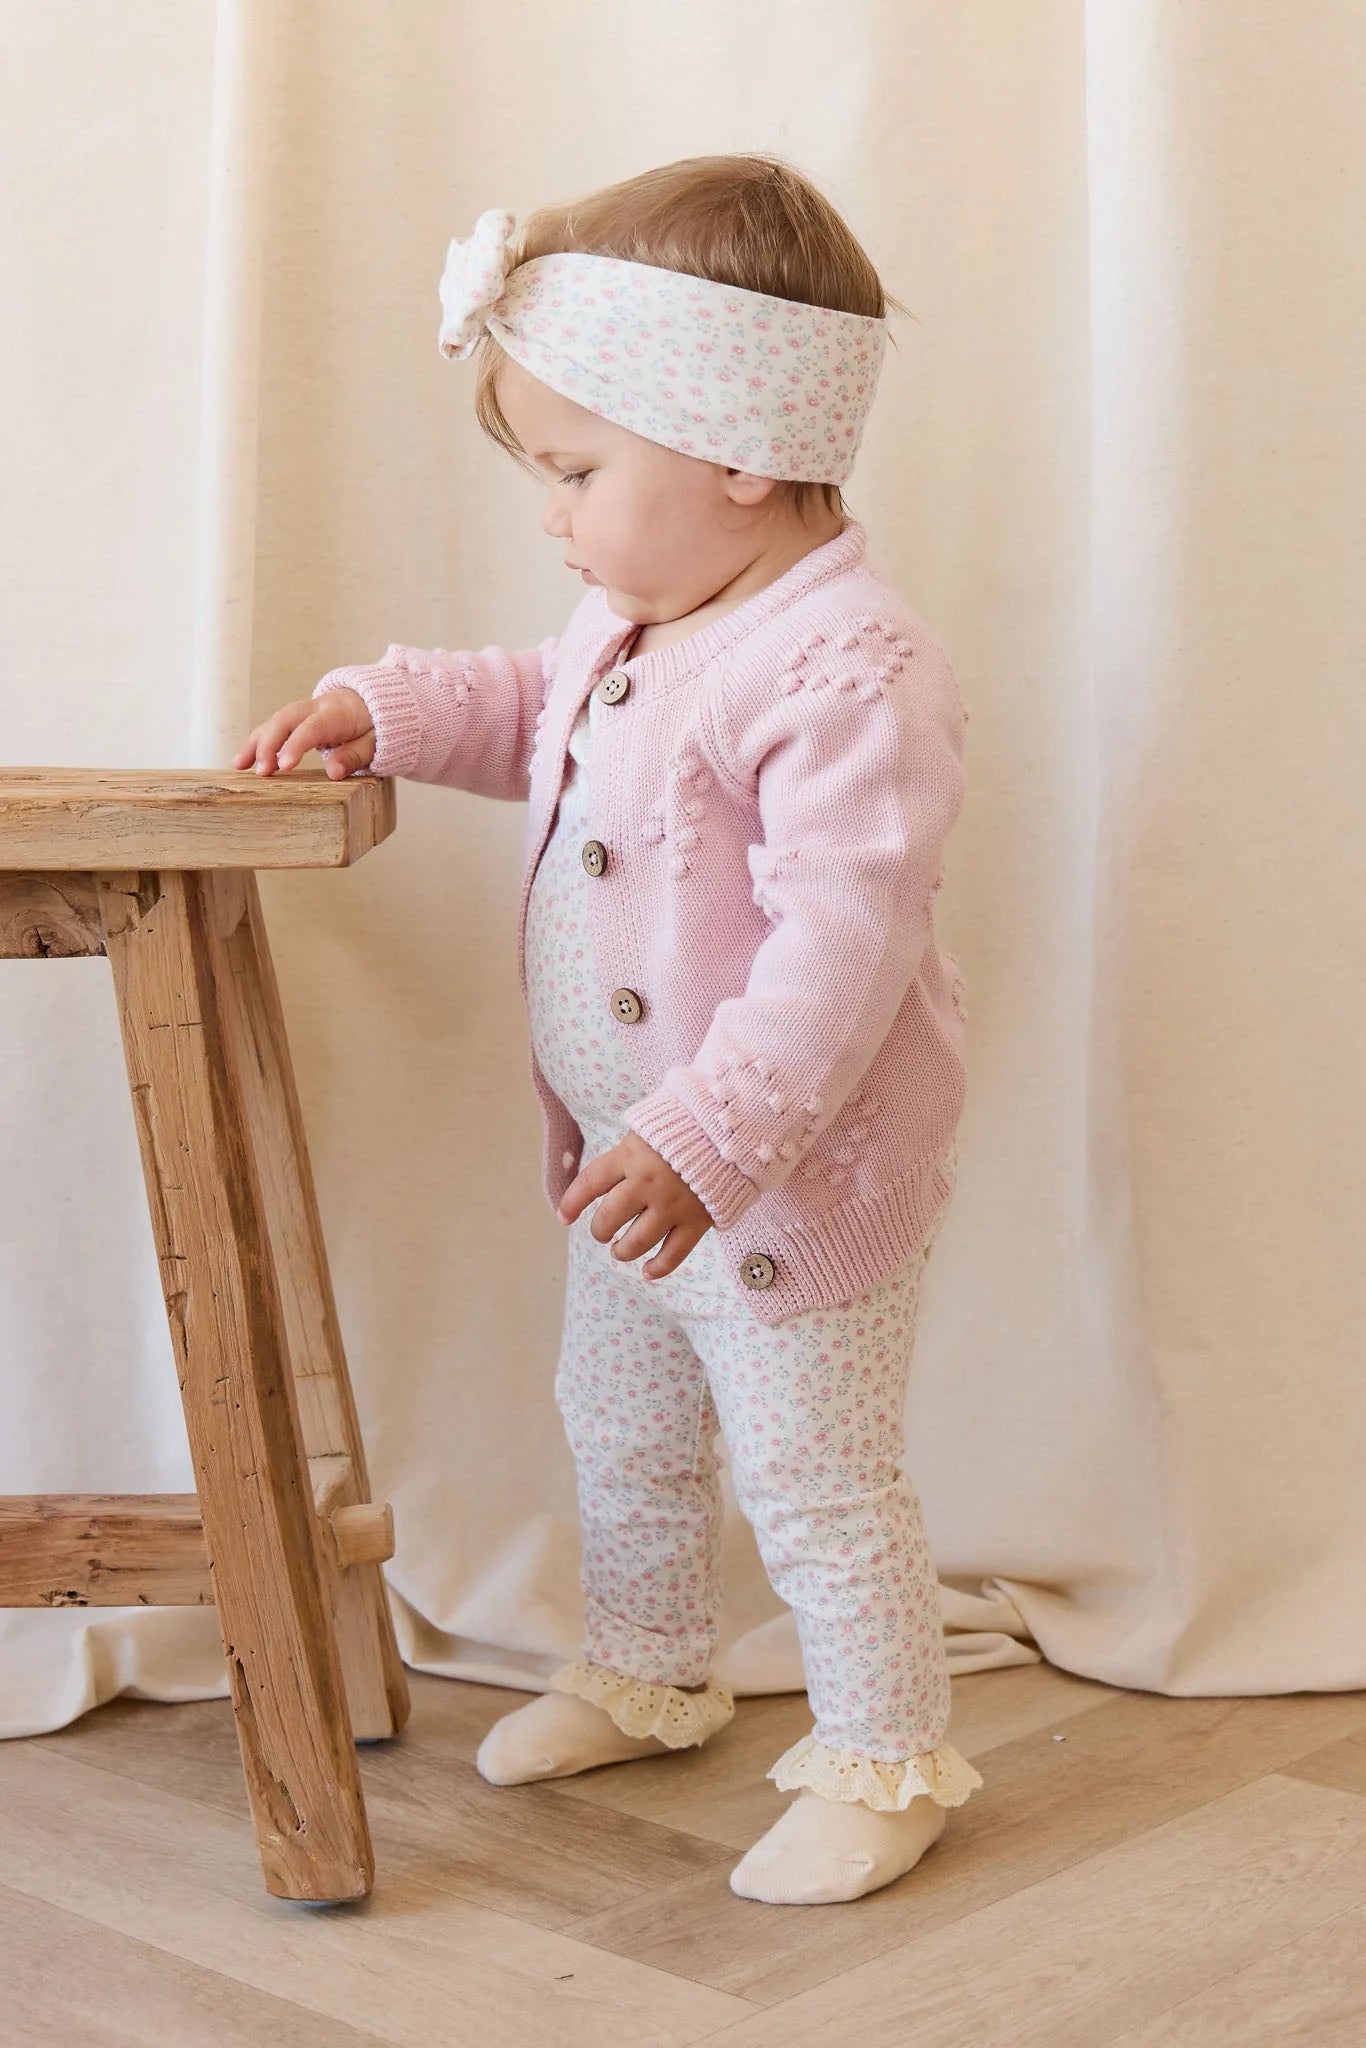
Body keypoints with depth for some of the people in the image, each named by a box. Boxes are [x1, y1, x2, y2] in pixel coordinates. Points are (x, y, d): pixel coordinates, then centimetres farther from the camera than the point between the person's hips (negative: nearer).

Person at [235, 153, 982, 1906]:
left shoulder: (850, 676, -29)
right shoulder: (635, 621, 2)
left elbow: (840, 943, -34)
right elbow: (538, 721, 23)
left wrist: (707, 1144, -40)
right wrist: (388, 710, 7)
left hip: (793, 1186, -9)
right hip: (627, 1162, 10)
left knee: (813, 1485, 6)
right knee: (620, 1437, 26)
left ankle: (883, 1761, 26)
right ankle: (644, 1673, 48)